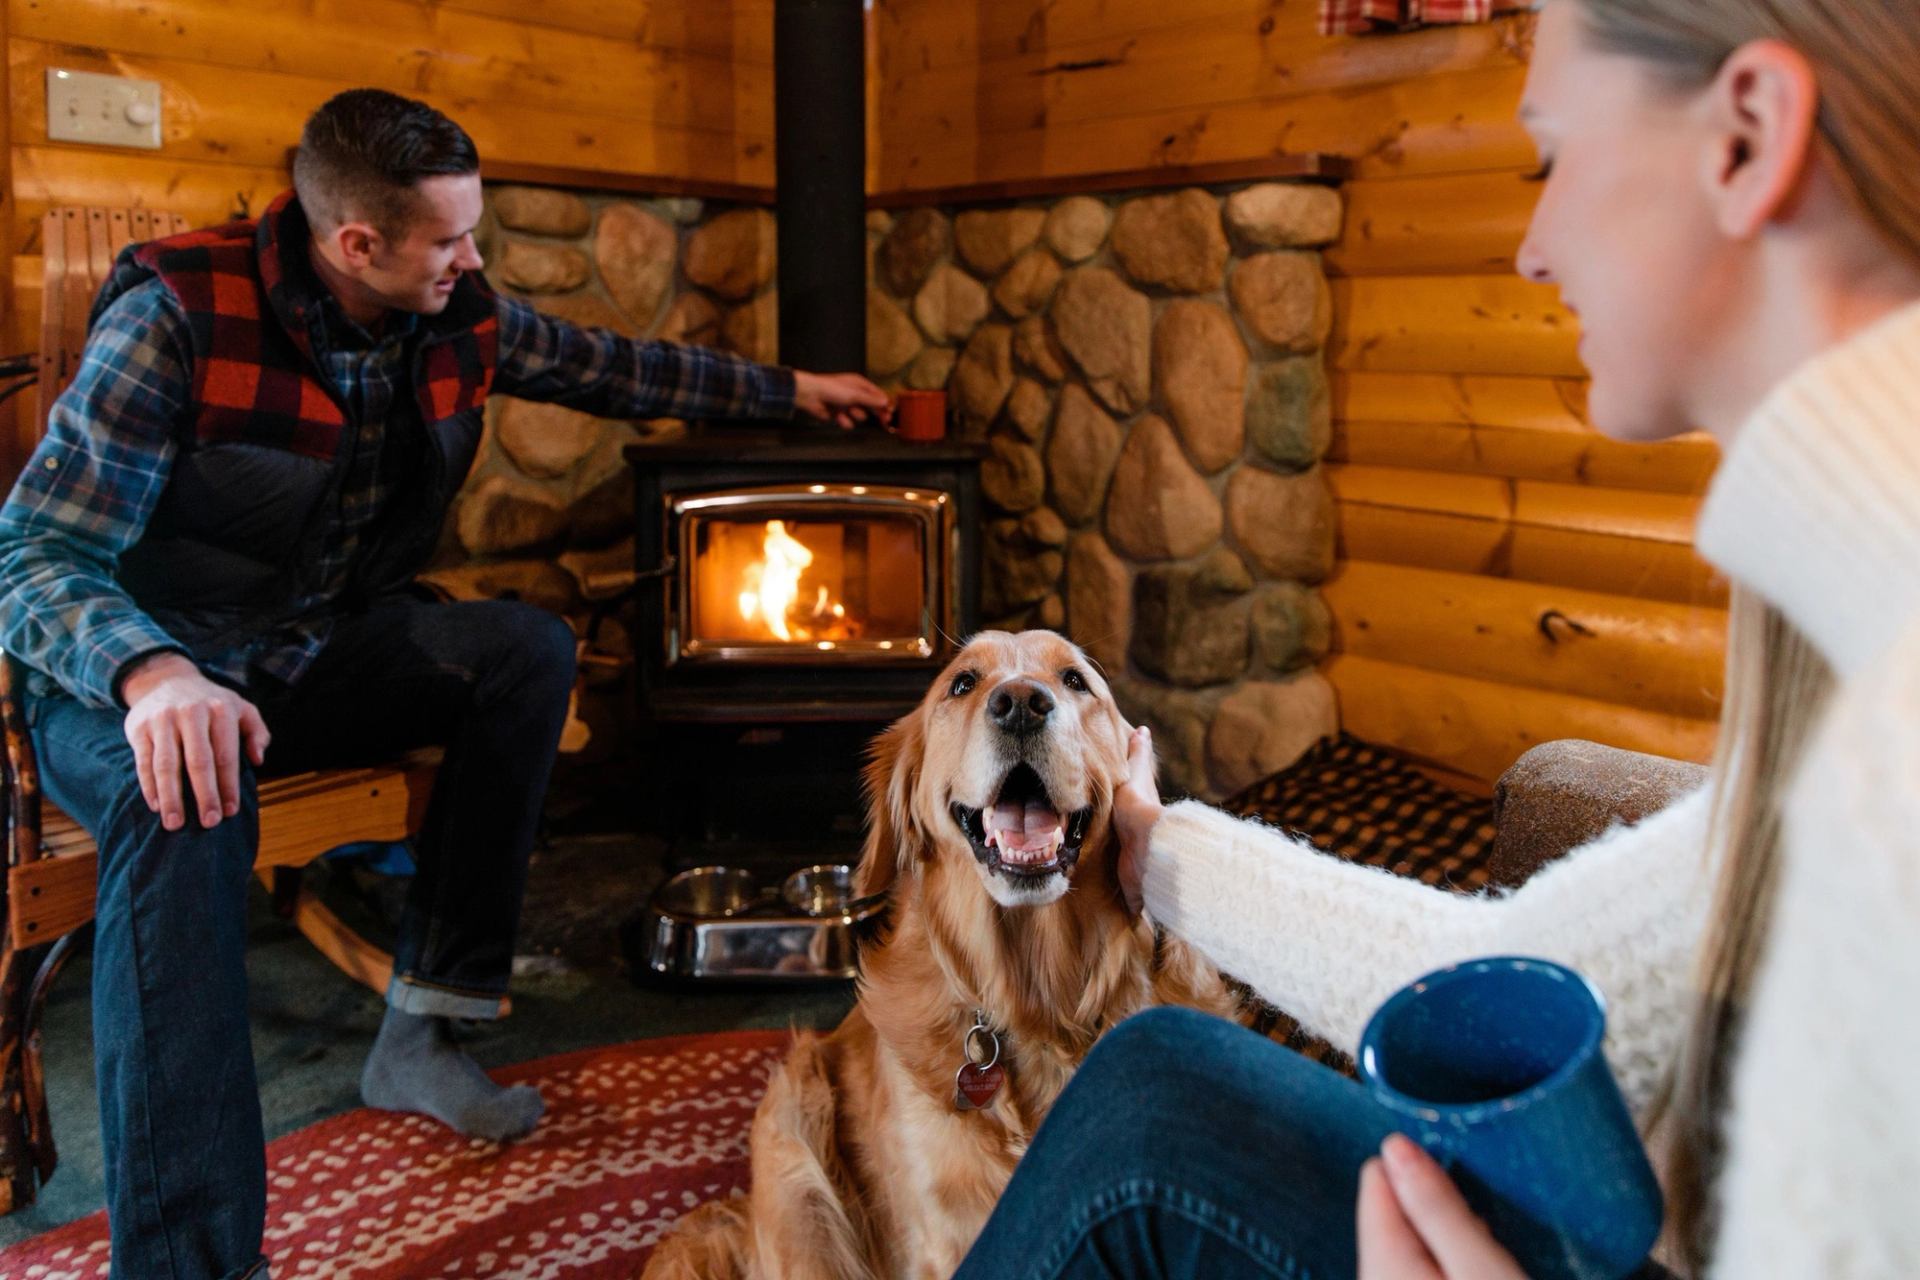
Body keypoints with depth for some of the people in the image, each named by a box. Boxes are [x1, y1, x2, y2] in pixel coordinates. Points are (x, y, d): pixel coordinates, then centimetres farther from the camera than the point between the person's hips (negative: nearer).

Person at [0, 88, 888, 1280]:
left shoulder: (461, 318, -4)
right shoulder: (177, 315, -22)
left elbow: (618, 367, 14)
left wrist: (791, 388, 21)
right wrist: (151, 671, -46)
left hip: (319, 655, 6)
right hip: (135, 677, -6)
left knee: (531, 647, -18)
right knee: (188, 800, -39)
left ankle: (421, 1033, -13)